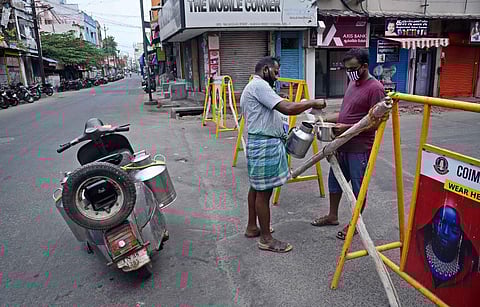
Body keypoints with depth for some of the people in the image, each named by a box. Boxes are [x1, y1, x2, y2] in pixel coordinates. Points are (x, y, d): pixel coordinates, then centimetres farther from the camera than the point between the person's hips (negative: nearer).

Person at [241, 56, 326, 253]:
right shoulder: (259, 85, -15)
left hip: (260, 144, 11)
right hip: (264, 145, -11)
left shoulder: (254, 87, 20)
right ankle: (266, 239, 9)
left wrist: (281, 134, 16)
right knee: (263, 191, -3)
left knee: (256, 187, 18)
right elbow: (287, 108, -24)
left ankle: (252, 227, 32)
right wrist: (313, 103, -12)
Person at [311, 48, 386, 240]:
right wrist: (325, 119, 6)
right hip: (342, 145, 9)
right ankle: (332, 216, 36)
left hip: (360, 149, -9)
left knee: (358, 187, 6)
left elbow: (375, 122, -18)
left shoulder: (375, 88, -15)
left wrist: (347, 128, -24)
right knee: (334, 180, 19)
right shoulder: (353, 83, 12)